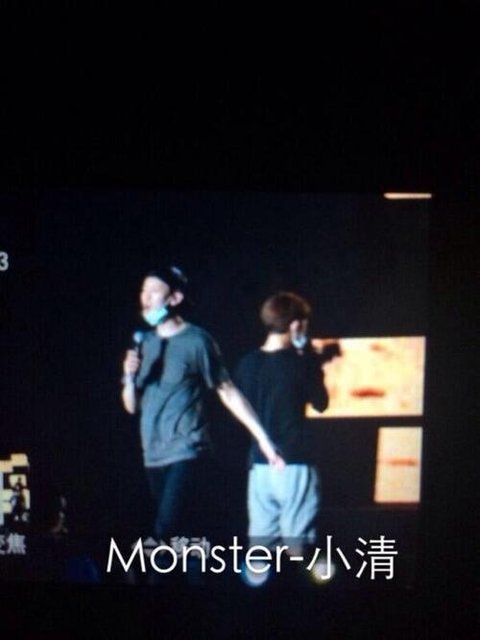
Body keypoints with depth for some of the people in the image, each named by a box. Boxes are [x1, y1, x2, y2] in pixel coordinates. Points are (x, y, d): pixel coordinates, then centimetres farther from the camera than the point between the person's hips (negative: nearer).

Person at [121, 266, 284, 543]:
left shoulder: (197, 341, -6)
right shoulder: (145, 343, 11)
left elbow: (228, 393, -5)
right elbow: (132, 406, 13)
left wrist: (263, 439, -9)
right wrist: (130, 377, -7)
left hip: (186, 453, -6)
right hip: (154, 455, 6)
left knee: (167, 531, -18)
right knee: (178, 533, 11)